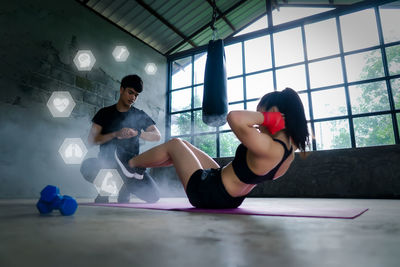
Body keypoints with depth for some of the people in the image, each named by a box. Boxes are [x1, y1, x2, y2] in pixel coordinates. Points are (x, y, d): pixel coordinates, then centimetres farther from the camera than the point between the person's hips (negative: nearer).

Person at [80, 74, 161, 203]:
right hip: (107, 162, -1)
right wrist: (116, 134, -17)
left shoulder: (140, 115, 11)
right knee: (87, 166, -35)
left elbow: (157, 135, -1)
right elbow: (91, 140, -1)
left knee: (153, 196, -21)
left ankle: (125, 189, 11)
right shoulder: (104, 113, 9)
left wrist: (136, 133, -19)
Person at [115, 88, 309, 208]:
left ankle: (130, 164, 32)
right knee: (182, 148, 21)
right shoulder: (290, 148, -6)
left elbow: (234, 117, -47)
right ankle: (138, 165, 40)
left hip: (208, 192, -9)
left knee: (174, 144, 10)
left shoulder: (267, 147, -34)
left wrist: (265, 117, -30)